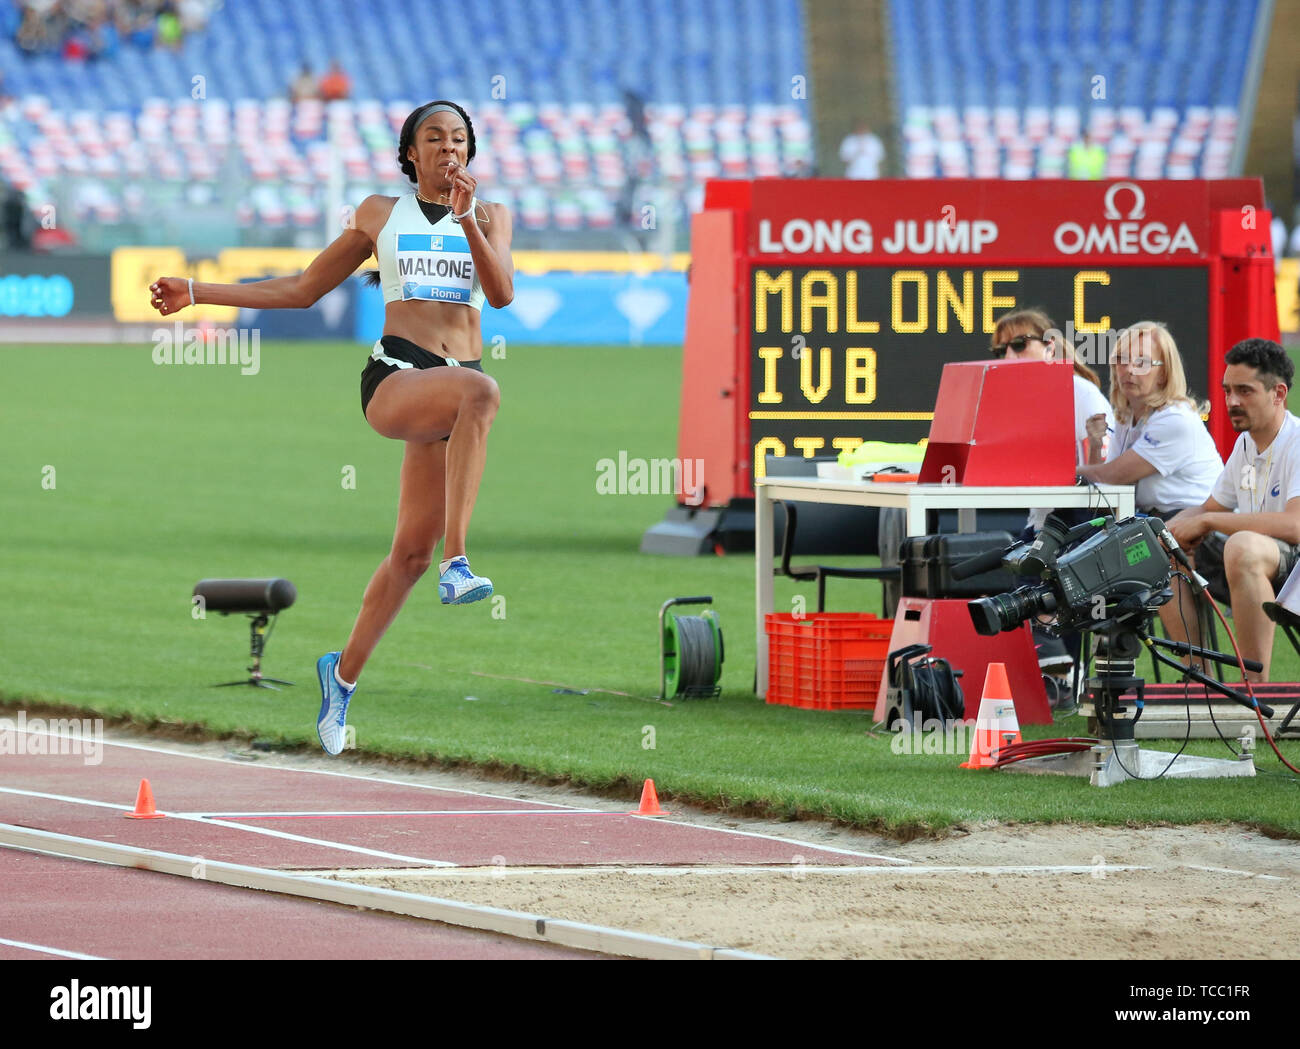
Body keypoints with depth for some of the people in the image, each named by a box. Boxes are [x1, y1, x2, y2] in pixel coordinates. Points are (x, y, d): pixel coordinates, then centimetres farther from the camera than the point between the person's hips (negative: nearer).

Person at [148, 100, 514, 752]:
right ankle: (457, 563, -44)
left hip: (457, 388, 3)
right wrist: (196, 294, 19)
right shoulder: (381, 215, 14)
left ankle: (343, 673, 24)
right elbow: (301, 290, 21)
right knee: (479, 391, -38)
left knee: (412, 549, 3)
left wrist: (466, 220, -15)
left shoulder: (489, 216, 16)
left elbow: (503, 292, -2)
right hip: (394, 378, -3)